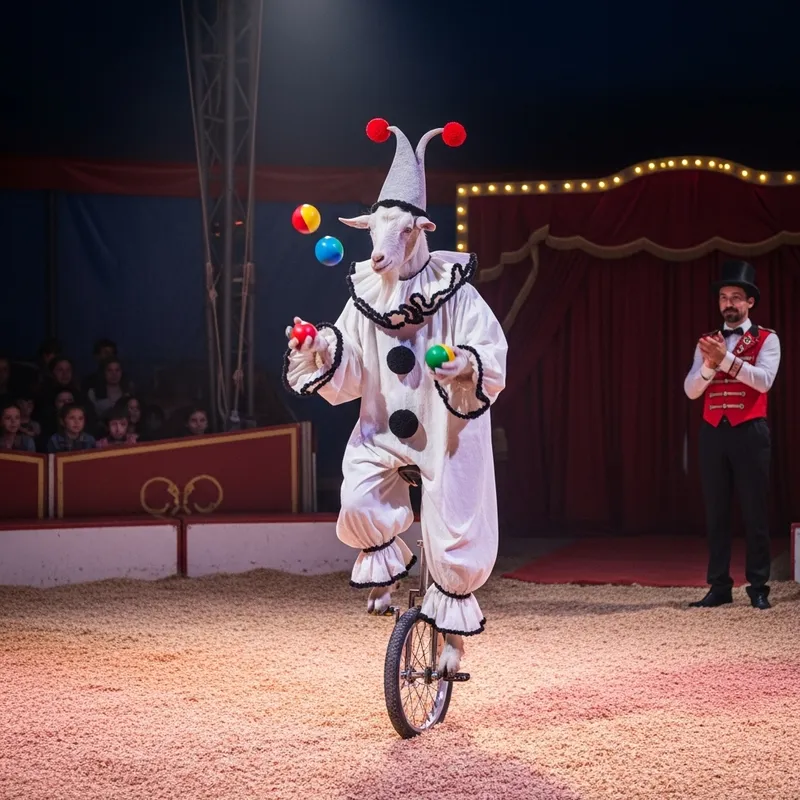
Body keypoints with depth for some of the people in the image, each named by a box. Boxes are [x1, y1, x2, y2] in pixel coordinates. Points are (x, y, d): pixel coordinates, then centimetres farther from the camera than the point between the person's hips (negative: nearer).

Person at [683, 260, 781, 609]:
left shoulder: (766, 339, 2)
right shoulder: (707, 342, 13)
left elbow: (763, 380, -15)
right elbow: (691, 390, 5)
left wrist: (725, 358, -23)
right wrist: (709, 365, -14)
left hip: (749, 432, -4)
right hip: (713, 433, 4)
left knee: (755, 512, 0)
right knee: (716, 512, 5)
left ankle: (758, 587, 5)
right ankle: (719, 586, 9)